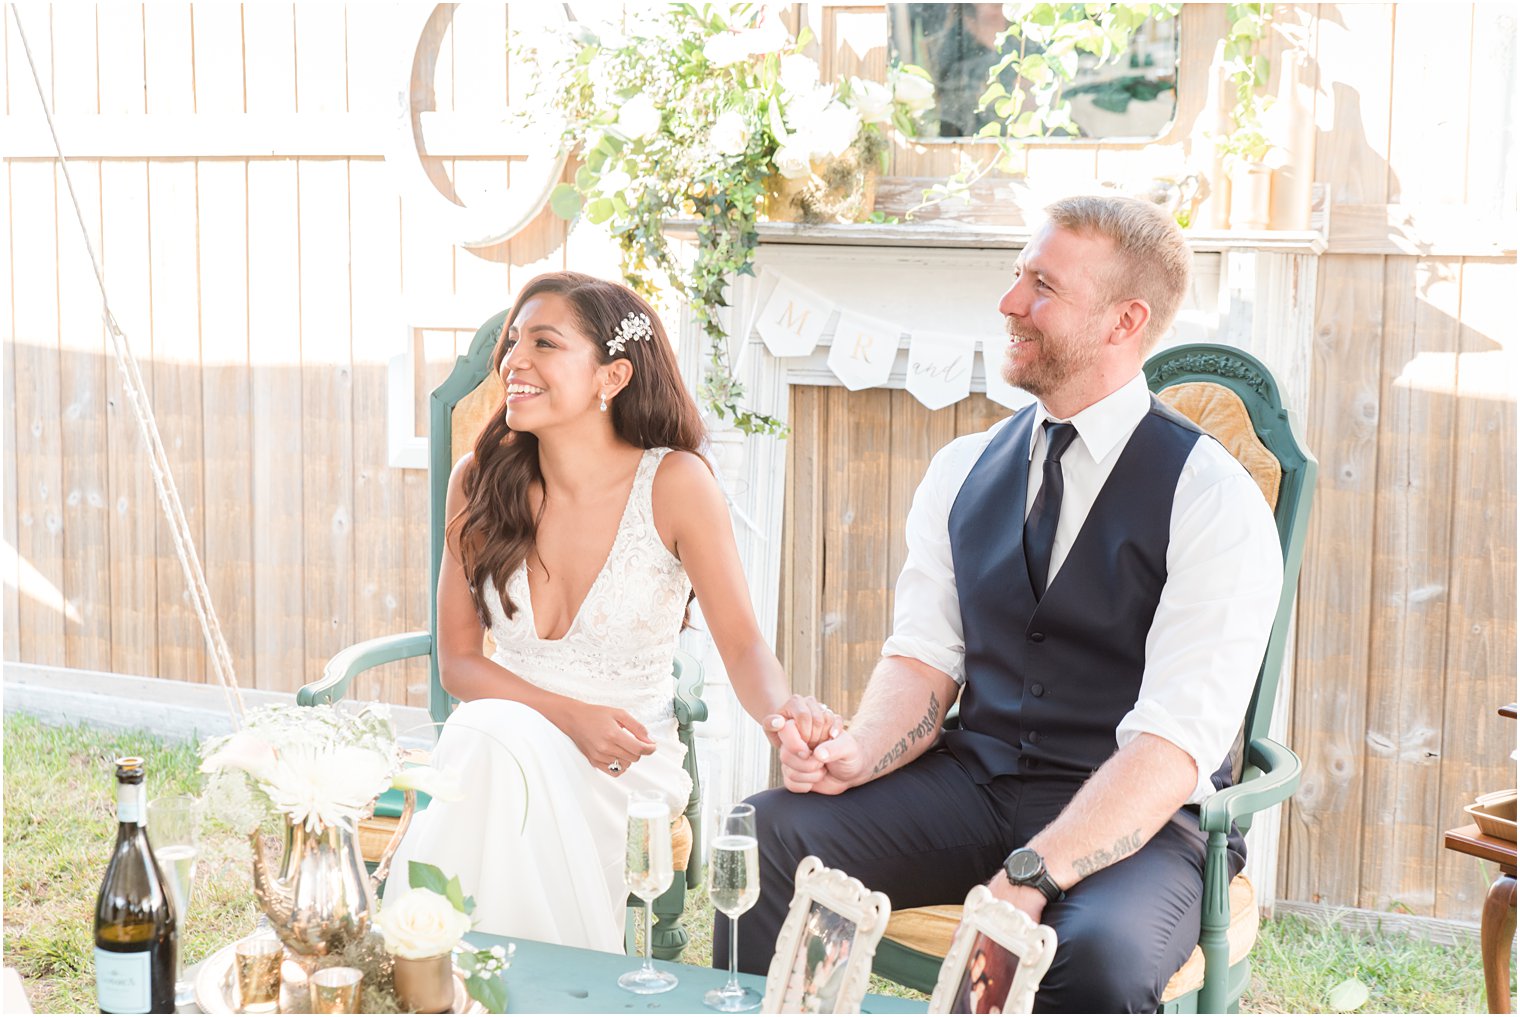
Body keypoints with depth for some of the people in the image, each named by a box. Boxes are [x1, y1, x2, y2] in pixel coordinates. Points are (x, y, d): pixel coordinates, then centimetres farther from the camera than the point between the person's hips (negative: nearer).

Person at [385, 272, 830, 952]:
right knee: (489, 733, -32)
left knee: (497, 740, -32)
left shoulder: (673, 482, -9)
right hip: (495, 742, 2)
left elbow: (743, 646, -9)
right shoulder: (480, 481, -1)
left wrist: (787, 713, -33)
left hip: (628, 769, -2)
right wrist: (570, 716, -15)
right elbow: (457, 659, 3)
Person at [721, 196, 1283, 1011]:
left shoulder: (1213, 502, -10)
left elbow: (1174, 746, -18)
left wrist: (1027, 878, -29)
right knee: (767, 836, -19)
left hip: (1134, 821, -4)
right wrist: (857, 753, -17)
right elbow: (923, 659, 6)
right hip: (973, 783, 5)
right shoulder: (962, 471, 9)